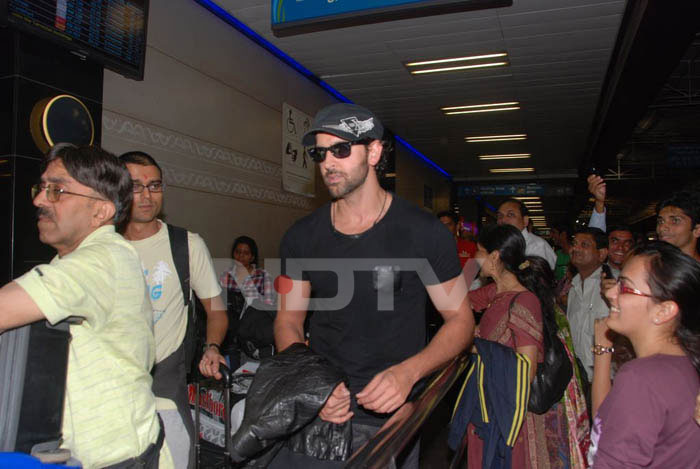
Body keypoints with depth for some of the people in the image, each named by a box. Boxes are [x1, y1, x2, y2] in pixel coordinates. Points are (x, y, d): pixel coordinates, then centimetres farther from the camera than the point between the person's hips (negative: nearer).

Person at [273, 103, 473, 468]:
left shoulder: (423, 232, -9)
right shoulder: (301, 237, 0)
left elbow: (460, 319, -4)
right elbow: (288, 321, 4)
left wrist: (409, 372, -21)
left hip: (387, 416, -2)